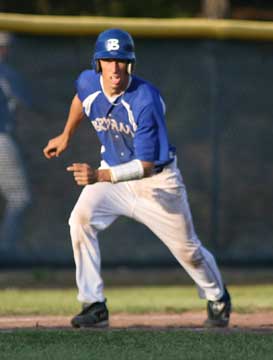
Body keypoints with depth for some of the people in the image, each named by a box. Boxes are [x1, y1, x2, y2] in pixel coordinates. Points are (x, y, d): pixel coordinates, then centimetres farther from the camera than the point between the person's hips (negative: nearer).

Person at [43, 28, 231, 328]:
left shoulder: (145, 101, -31)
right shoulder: (88, 83, -15)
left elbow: (145, 166, -33)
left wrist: (100, 176, -45)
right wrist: (65, 137, 22)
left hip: (158, 179, -4)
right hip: (111, 172, 4)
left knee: (187, 249, 7)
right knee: (81, 219, -23)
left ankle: (217, 299, 38)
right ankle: (93, 305, -17)